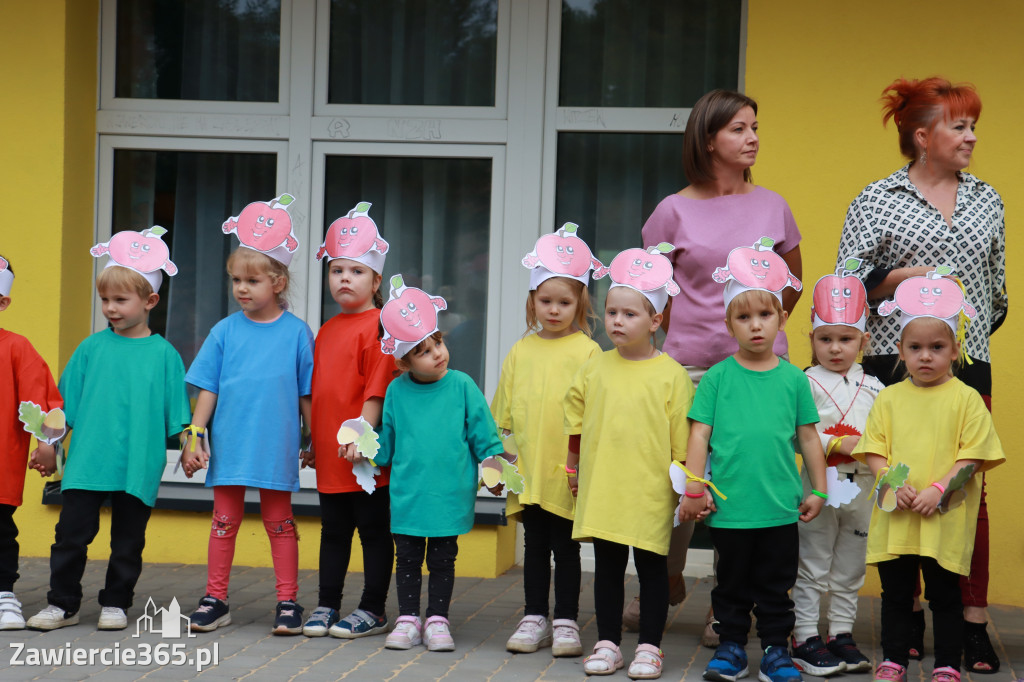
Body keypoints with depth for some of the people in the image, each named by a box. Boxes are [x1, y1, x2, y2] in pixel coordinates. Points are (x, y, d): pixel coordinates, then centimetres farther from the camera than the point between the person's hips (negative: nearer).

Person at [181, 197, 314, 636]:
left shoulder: (296, 333, -1)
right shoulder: (224, 332, 3)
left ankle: (287, 603, 13)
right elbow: (208, 390, 6)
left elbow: (307, 395, 3)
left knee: (279, 521, 6)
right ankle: (215, 600, 17)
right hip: (228, 446, 2)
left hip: (275, 447, -2)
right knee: (225, 520, 8)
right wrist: (194, 436, 0)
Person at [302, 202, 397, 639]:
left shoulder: (377, 326, -9)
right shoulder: (327, 330, 14)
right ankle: (326, 605, 21)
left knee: (374, 530, 2)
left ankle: (373, 611, 9)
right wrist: (314, 440, 19)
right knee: (334, 530, 14)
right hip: (330, 455, 7)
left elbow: (377, 387, -14)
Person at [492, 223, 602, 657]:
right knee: (535, 545, 12)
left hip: (568, 472, -3)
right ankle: (535, 618, 20)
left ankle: (566, 622, 13)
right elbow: (503, 414, 13)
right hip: (526, 470, 4)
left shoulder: (586, 351, -4)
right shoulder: (521, 351, 8)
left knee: (566, 547, 5)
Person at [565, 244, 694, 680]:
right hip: (601, 489, 3)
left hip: (650, 492, -3)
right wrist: (573, 468, 17)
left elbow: (683, 439, -3)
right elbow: (575, 423, 16)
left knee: (651, 566, 6)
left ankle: (649, 646, 15)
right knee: (607, 566, 11)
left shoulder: (671, 375, -6)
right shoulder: (594, 369, 4)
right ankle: (607, 644, 20)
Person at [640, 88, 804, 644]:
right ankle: (669, 583, 28)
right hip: (690, 365, -1)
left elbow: (795, 279, 21)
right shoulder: (675, 211, 2)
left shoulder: (772, 206, 7)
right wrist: (684, 338, 8)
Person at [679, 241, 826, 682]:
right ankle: (731, 647, 23)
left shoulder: (793, 378, 3)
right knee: (732, 584, 11)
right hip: (729, 507, -1)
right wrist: (694, 489, -4)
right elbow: (700, 434, -1)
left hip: (780, 508, 1)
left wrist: (817, 490, 10)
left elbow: (808, 436, 9)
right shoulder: (717, 377, -2)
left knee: (776, 586, 9)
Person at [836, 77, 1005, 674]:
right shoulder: (878, 200, 2)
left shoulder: (987, 200, 14)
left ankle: (973, 624, 5)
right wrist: (907, 276, -15)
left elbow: (998, 285, 20)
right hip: (894, 365, -3)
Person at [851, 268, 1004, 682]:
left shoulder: (966, 399, -1)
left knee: (944, 594, 6)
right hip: (894, 518, 3)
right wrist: (892, 483, -11)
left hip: (945, 520, -3)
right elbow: (872, 450, 6)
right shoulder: (889, 399, 7)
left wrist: (939, 490, -16)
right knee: (896, 593, 11)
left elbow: (973, 456, -6)